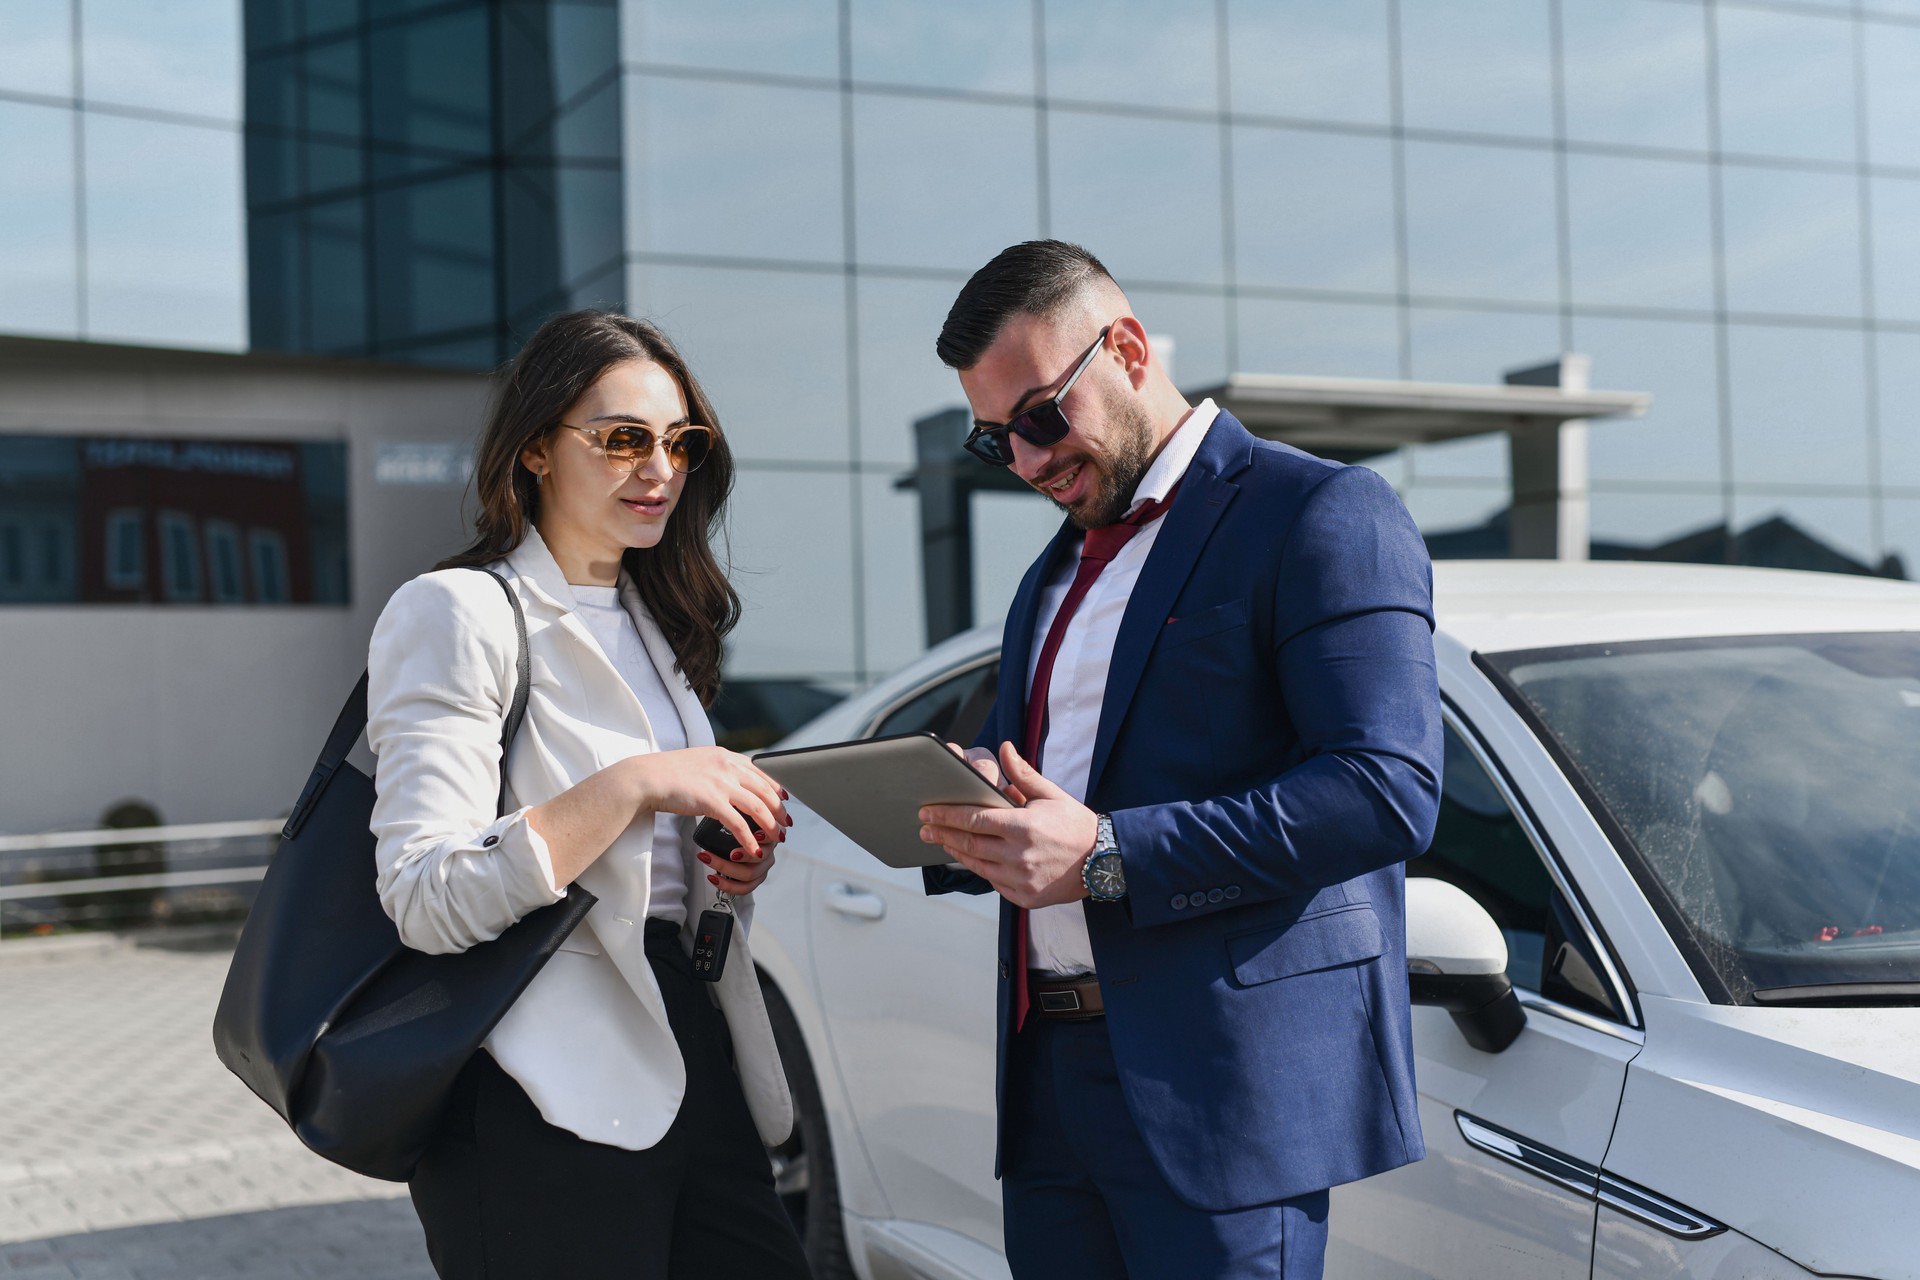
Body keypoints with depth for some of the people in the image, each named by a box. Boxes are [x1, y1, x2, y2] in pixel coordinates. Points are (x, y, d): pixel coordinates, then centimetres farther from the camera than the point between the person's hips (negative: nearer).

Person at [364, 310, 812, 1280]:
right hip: (547, 1114, -7)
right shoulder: (457, 612, -8)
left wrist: (730, 865, 6)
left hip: (691, 1067, 7)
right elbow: (424, 901, -18)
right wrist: (631, 785, -23)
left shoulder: (655, 622, 17)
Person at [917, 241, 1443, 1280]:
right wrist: (962, 814, 0)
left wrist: (1109, 856, -21)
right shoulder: (1058, 571, 22)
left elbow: (1388, 789, -17)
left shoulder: (1322, 515, -6)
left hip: (1219, 1086, -7)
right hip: (1049, 1079, 7)